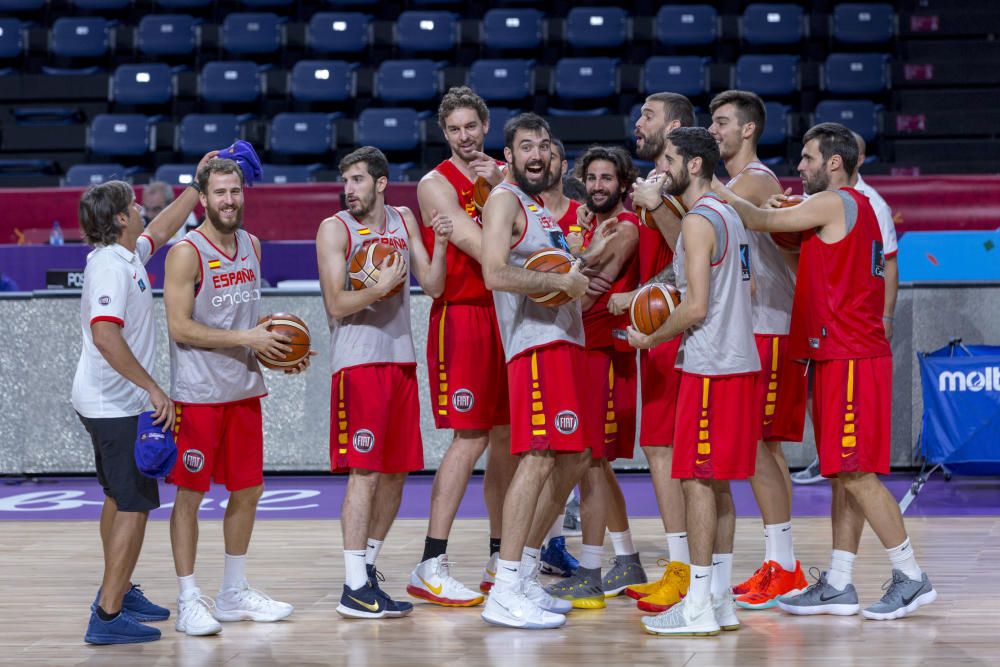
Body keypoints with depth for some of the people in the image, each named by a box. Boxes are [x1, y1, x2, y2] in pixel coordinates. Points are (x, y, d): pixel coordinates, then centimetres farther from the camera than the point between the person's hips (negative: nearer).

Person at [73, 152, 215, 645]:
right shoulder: (111, 266, -20)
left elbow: (161, 227, 30)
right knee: (135, 504, -9)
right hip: (117, 404, -10)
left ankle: (119, 590, 36)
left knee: (120, 498, 22)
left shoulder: (127, 254, 9)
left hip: (108, 401, 10)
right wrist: (153, 389, -31)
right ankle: (108, 616, -10)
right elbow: (105, 335, -31)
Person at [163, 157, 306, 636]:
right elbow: (181, 327, -18)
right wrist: (246, 338, -20)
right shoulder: (187, 253, -13)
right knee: (190, 494, -2)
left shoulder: (251, 245, 10)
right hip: (198, 394, -7)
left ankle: (233, 595, 24)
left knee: (247, 490, 12)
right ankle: (189, 600, 4)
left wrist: (279, 351, 6)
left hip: (244, 390, 7)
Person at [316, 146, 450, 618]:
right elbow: (336, 303, -11)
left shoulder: (404, 221, 11)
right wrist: (381, 288, -25)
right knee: (365, 471, -12)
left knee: (396, 471, 9)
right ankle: (355, 588, -12)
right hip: (357, 361, -6)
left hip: (401, 358, 6)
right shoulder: (335, 229, -4)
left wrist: (440, 245, -10)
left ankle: (367, 563, 22)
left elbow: (433, 287, 6)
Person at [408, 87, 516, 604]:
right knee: (470, 439, -12)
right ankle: (430, 568, -11)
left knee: (506, 439, 8)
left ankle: (501, 559, 18)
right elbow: (480, 248, -17)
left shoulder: (502, 177, 14)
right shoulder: (437, 184, -6)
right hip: (461, 315, -7)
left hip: (503, 314, 7)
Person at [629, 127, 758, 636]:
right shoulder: (728, 216, 17)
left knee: (698, 481, -6)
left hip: (709, 367, -10)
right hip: (737, 362, 10)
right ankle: (720, 602, 14)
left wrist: (650, 339, -4)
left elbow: (696, 307, -19)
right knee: (716, 483, 12)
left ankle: (698, 608, -5)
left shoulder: (698, 221, -14)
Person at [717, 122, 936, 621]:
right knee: (843, 474, 9)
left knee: (856, 473, -8)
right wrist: (788, 215, 12)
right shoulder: (856, 209, 19)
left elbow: (760, 221, -10)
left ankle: (911, 577, -4)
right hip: (839, 356, 10)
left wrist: (716, 190, 3)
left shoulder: (835, 204, -11)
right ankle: (838, 585, 12)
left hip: (850, 358, -10)